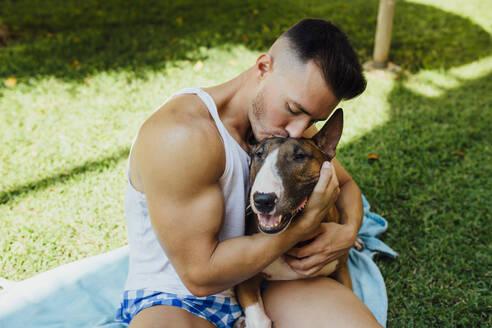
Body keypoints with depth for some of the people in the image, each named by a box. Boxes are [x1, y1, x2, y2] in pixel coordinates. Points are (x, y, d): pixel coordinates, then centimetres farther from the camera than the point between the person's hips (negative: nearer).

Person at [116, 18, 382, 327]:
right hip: (176, 296, -5)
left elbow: (346, 184, 14)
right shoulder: (181, 134, -27)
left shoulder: (290, 123, -3)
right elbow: (200, 275, -26)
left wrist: (349, 232, -9)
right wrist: (305, 224, -24)